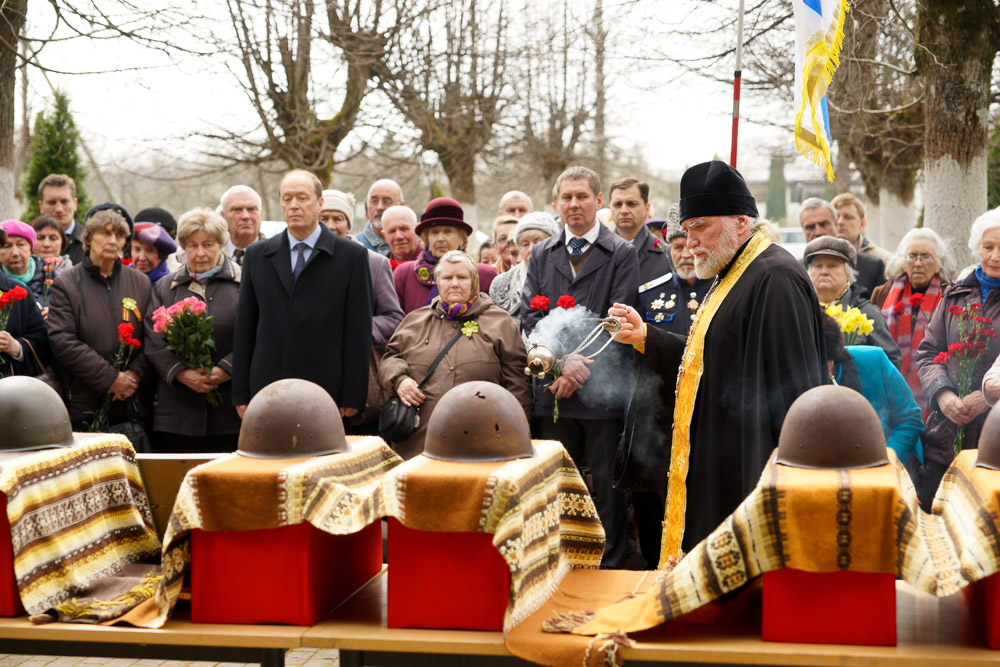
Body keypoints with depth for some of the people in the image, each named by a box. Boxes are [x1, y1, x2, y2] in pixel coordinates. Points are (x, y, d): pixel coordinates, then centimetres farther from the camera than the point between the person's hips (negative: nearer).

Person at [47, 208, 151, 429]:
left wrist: (135, 374, -9)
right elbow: (62, 342, -7)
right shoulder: (66, 284, 2)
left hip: (132, 401, 2)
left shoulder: (141, 283, 12)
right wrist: (110, 378, -13)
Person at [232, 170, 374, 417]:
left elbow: (359, 331, 1)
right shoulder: (256, 255, 12)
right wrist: (240, 395, 6)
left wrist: (352, 398, -4)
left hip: (325, 394, -2)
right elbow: (244, 328, 11)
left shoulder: (353, 255, 3)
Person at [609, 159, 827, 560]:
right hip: (720, 469, 10)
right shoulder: (735, 277, 17)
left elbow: (793, 388, -21)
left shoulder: (775, 279, -16)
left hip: (750, 474, -10)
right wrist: (645, 338, 11)